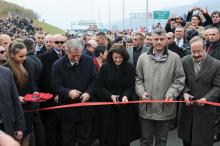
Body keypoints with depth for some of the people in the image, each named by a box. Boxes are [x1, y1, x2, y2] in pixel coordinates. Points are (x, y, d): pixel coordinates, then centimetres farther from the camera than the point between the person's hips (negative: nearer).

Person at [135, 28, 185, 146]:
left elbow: (179, 80, 0)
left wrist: (171, 94, -14)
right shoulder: (143, 57, 4)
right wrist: (142, 92, -7)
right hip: (146, 107, 1)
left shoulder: (175, 58, -1)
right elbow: (138, 78, 8)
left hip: (165, 108, -1)